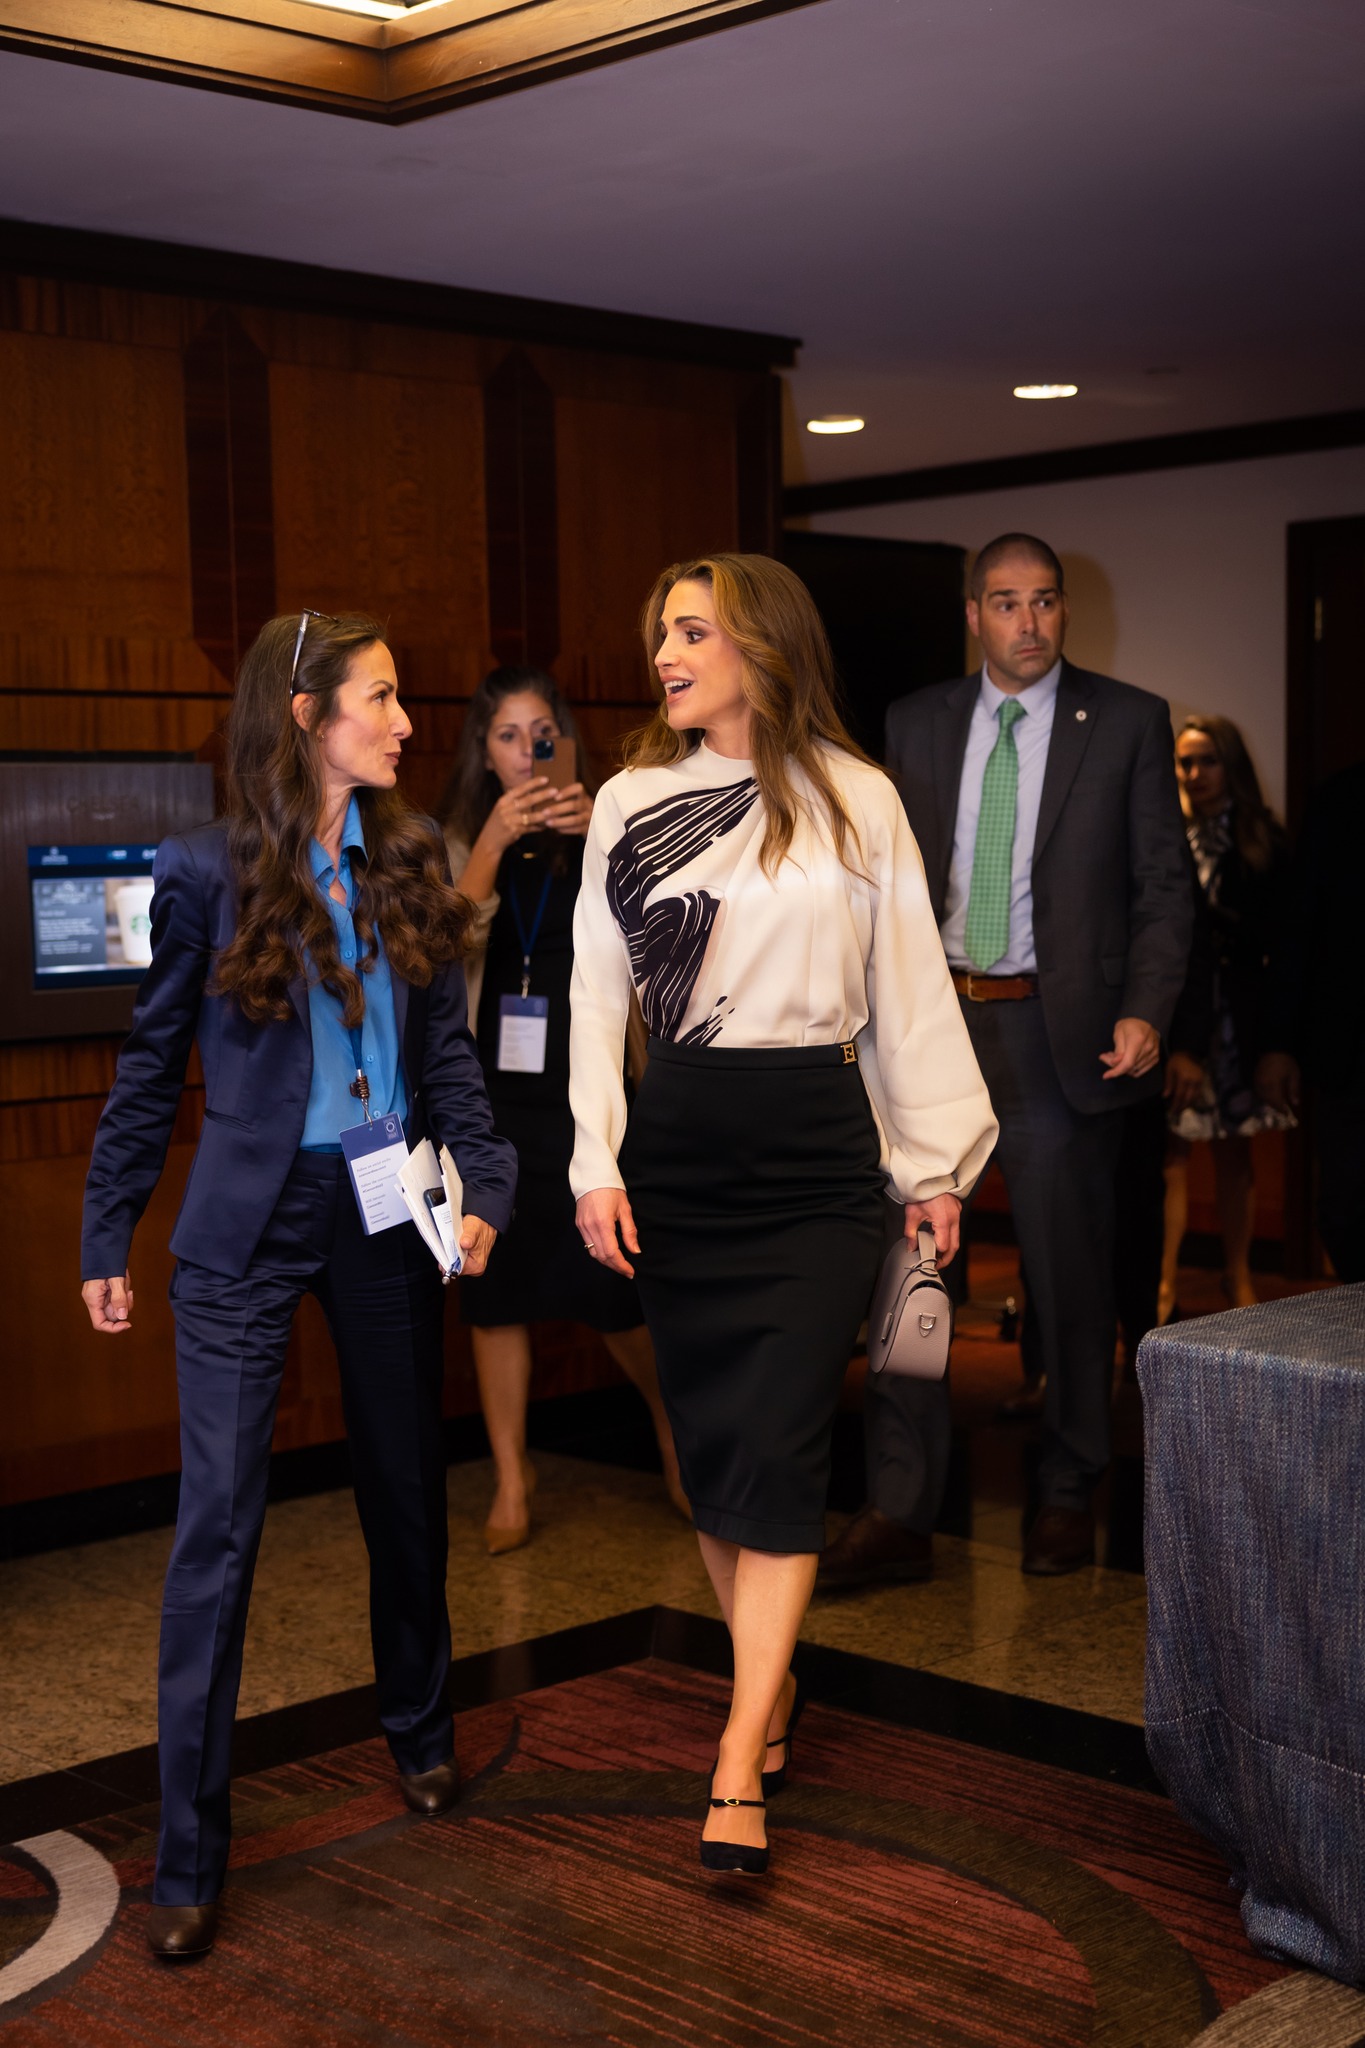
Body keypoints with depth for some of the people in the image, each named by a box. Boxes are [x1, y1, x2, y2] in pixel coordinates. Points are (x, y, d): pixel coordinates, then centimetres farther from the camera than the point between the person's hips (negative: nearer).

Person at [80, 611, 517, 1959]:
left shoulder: (409, 862, 3)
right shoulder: (206, 872, -7)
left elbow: (447, 1050, 6)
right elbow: (151, 1067, 0)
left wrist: (483, 1185, -5)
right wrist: (106, 1238, 3)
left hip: (386, 1213, 4)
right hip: (246, 1222, -4)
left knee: (406, 1488, 16)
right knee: (218, 1522, -4)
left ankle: (418, 1728, 39)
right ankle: (189, 1856, 5)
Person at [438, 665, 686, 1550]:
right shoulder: (460, 839, 7)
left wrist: (602, 834, -25)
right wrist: (495, 839, -20)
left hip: (588, 1079, -2)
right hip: (494, 1083, 2)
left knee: (610, 1279, -2)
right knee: (496, 1281, 3)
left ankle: (671, 1422, 27)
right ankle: (512, 1479, 15)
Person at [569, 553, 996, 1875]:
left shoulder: (856, 802, 2)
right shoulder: (630, 802, 6)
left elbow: (909, 990, 6)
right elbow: (597, 990, 6)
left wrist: (936, 1163, 6)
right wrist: (596, 1165, -3)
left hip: (817, 1146, -2)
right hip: (677, 1146, 2)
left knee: (777, 1450, -7)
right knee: (708, 1441, 7)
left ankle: (737, 1770, -4)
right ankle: (772, 1682, 26)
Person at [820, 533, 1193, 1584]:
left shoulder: (1129, 721, 1)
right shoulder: (916, 724, 9)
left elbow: (1164, 885, 0)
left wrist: (1146, 1013, -13)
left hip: (1060, 1031, -2)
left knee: (1070, 1276, 7)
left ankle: (1069, 1497, 25)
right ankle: (900, 1512, 10)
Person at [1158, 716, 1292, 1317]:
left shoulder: (1263, 841, 4)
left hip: (1239, 1015, 1)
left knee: (1235, 1150, 9)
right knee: (1172, 1148, -1)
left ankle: (1238, 1280, 20)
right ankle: (1163, 1285, 4)